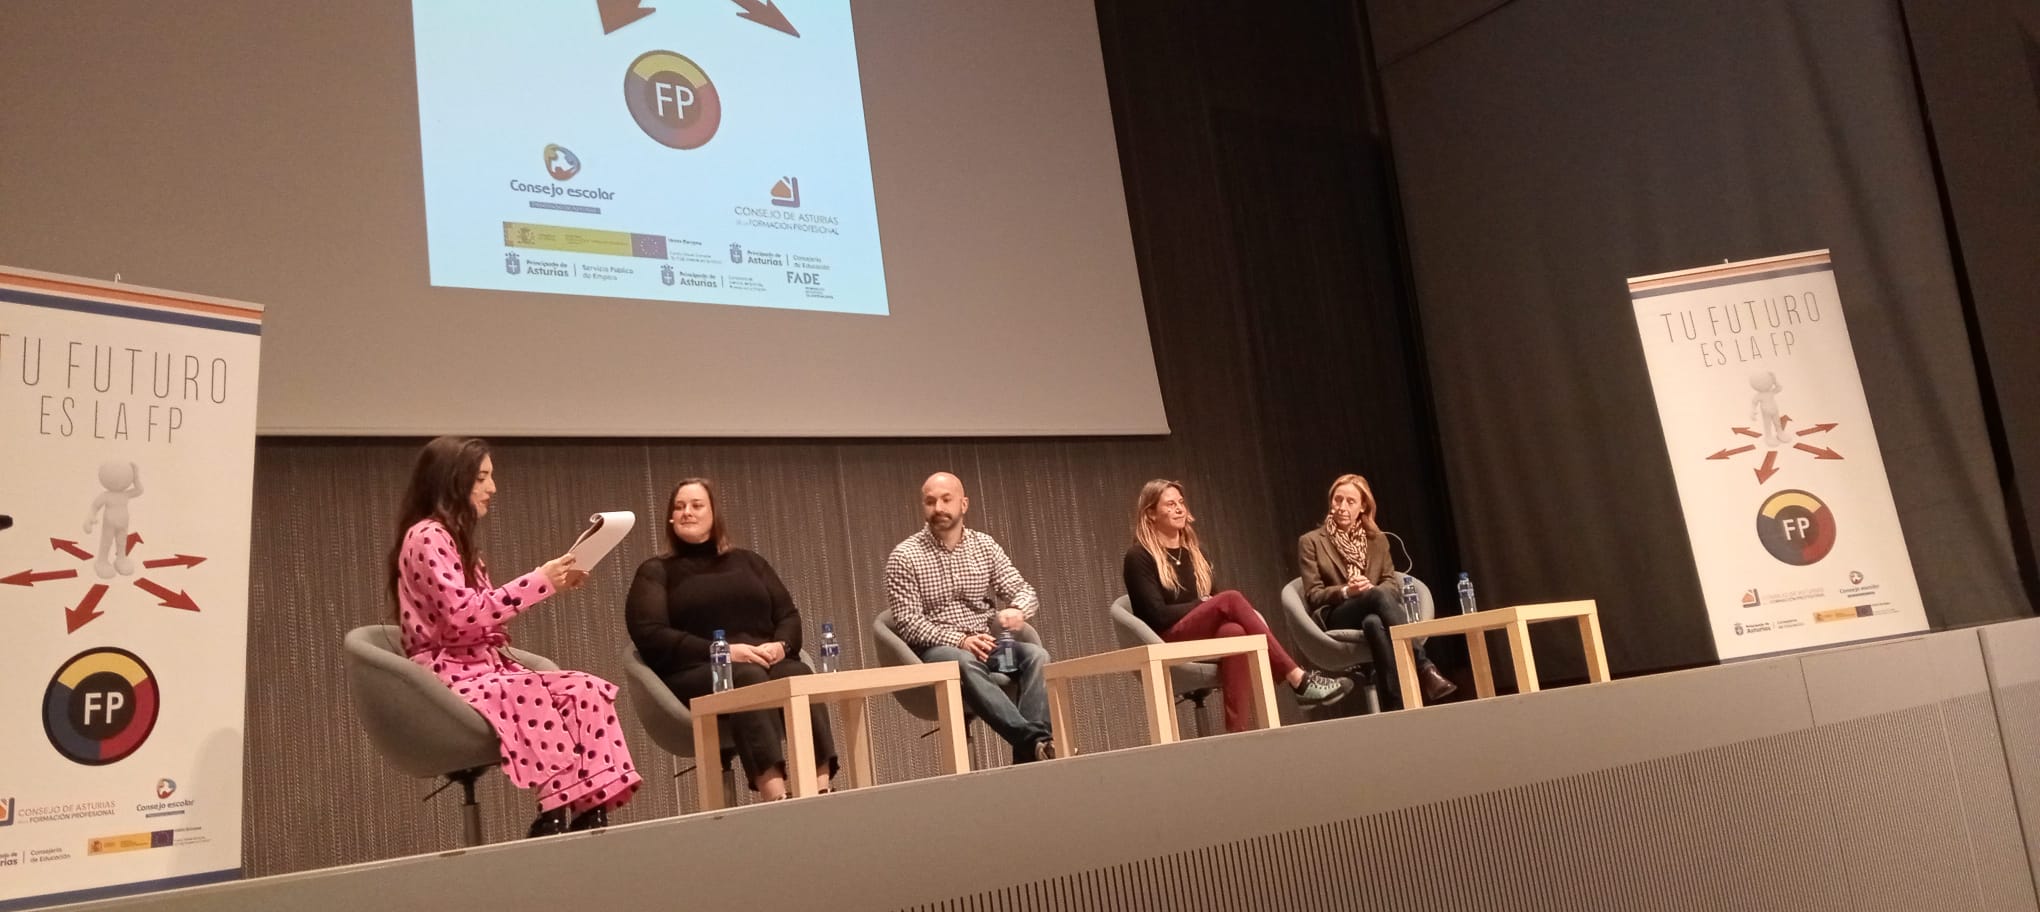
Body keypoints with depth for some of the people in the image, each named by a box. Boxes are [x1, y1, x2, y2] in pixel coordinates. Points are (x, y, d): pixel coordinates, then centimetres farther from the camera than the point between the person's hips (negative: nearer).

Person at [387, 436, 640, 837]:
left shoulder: (454, 538, 22)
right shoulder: (427, 537, -9)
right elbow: (463, 616, -20)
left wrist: (552, 584, 9)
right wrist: (539, 581, -18)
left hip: (483, 669, 9)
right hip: (451, 677, -9)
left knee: (588, 690, -16)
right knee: (541, 696, -35)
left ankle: (591, 812, -25)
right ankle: (553, 821, -29)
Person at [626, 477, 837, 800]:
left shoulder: (747, 561, 24)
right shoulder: (656, 571, 12)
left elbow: (789, 614, 17)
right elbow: (649, 635, -4)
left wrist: (781, 644, -8)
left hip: (767, 663, 3)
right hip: (698, 674, -3)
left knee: (800, 676, -31)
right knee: (749, 679, -37)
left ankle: (820, 795, -45)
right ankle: (777, 800, -51)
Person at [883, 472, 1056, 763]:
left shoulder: (984, 545, 10)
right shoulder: (904, 556, -3)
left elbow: (1024, 590, 8)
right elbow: (907, 622, -9)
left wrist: (1017, 610, -18)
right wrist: (958, 640, -23)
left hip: (985, 643, 4)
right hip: (935, 649, -4)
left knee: (1037, 656, -25)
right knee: (965, 662, -38)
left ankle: (1029, 754, -38)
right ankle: (1034, 739, -47)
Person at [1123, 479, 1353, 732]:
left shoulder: (1195, 551, 20)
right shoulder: (1139, 558, -3)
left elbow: (1209, 600, 16)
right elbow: (1157, 616, -12)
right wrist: (1205, 605, -10)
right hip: (1169, 643, -5)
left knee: (1234, 631, -34)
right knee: (1231, 598, -29)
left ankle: (1238, 732, -45)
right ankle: (1299, 680, -30)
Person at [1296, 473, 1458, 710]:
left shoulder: (1377, 540, 20)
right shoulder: (1311, 542, 9)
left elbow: (1394, 584, 9)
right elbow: (1313, 595, 2)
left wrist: (1371, 590, -15)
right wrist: (1346, 592, -19)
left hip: (1372, 614, 3)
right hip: (1335, 620, -3)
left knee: (1373, 622, -41)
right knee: (1379, 595, -38)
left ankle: (1395, 703, -50)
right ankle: (1424, 668, -47)